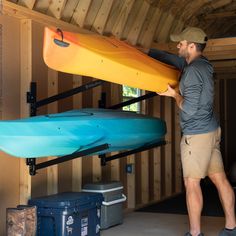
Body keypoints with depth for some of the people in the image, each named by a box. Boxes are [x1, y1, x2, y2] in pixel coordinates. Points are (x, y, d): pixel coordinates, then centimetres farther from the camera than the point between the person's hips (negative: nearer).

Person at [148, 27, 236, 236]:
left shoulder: (193, 70, -17)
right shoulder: (201, 64, 11)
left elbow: (189, 108, -21)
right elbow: (170, 58, 23)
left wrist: (175, 94, -4)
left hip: (197, 134, -9)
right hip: (212, 130, 9)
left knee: (191, 183, -2)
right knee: (219, 178, 10)